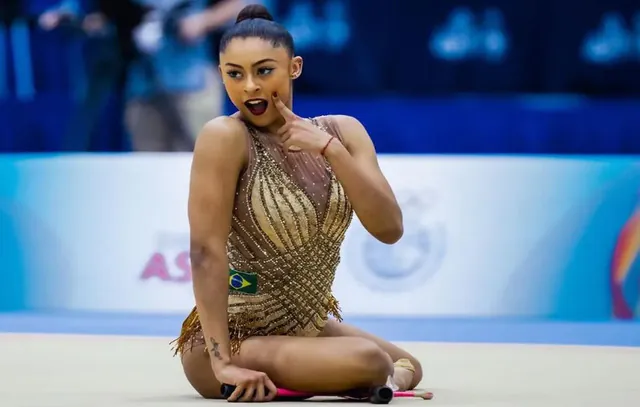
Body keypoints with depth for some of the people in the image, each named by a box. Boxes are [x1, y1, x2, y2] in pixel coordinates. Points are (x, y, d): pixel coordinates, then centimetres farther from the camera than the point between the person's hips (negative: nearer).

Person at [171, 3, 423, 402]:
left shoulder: (342, 131, 0)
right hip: (237, 335, -7)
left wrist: (329, 148, -21)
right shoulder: (225, 137, -18)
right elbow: (207, 250, -24)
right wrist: (223, 362, -30)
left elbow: (389, 229, -10)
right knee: (367, 363, -28)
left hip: (308, 325, 8)